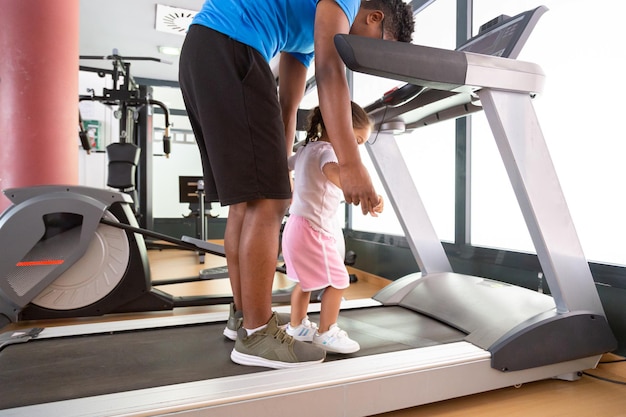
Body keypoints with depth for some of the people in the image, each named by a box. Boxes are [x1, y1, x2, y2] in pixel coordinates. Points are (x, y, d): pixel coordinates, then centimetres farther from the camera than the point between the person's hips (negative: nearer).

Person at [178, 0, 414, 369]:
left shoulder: (308, 30, 29)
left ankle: (243, 315, 18)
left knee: (247, 200, 9)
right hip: (227, 50, -10)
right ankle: (256, 334, -4)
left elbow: (288, 106, 25)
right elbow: (330, 69, -16)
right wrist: (350, 163, -24)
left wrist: (280, 171, 23)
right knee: (266, 203, -12)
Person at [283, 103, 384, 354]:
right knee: (338, 281, 4)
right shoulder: (327, 151, -17)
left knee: (306, 281, 21)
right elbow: (334, 172, -40)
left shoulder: (305, 149, 13)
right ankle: (325, 333, 16)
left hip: (297, 226, 10)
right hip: (314, 230, -10)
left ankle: (297, 327, 34)